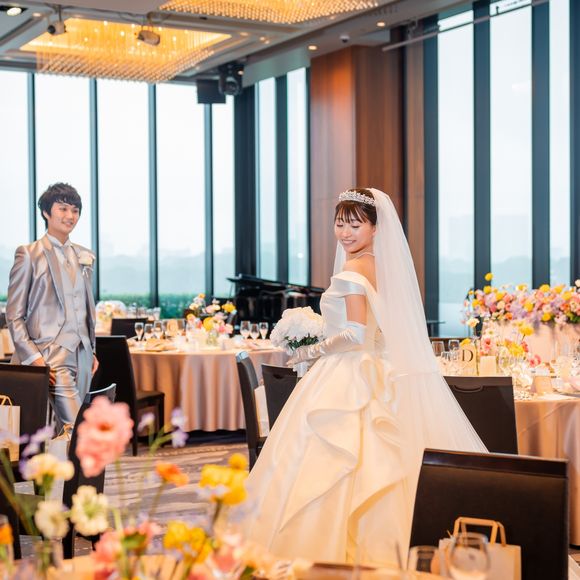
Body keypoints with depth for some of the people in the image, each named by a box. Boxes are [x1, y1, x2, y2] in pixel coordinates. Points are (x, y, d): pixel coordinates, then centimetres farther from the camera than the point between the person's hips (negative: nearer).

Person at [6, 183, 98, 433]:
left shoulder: (84, 256, 15)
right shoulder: (29, 254, -3)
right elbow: (14, 314, -4)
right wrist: (32, 358, -13)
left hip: (81, 356, 6)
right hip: (51, 356, -6)